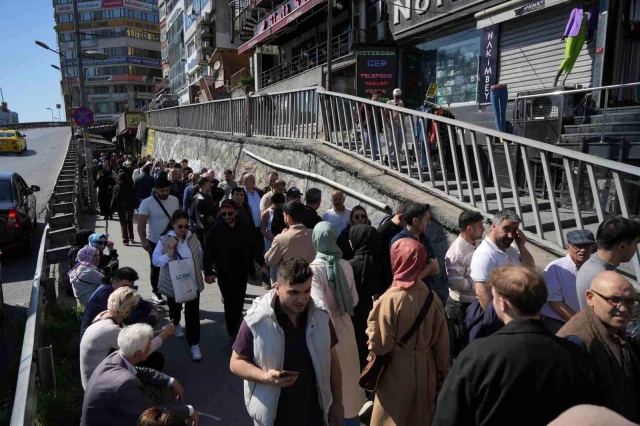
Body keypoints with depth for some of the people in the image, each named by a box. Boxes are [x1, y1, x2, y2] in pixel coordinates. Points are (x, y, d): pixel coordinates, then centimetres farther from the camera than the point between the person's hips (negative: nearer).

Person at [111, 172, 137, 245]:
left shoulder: (117, 187, -10)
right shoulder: (131, 186, -4)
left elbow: (114, 198, -9)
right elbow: (135, 196, 0)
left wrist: (113, 208, -4)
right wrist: (136, 205, 6)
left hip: (120, 207, -3)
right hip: (130, 206, 3)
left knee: (123, 223, 2)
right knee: (130, 222, 19)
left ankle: (125, 240, 0)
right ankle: (131, 238, 22)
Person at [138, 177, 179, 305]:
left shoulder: (174, 200, -3)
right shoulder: (147, 202, -15)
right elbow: (141, 223, -15)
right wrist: (144, 241, -24)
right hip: (155, 241, -3)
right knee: (155, 268, 10)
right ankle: (156, 292, 25)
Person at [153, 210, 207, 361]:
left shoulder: (193, 237, -2)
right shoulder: (164, 240, -12)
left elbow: (200, 256, 8)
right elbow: (155, 260, -15)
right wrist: (169, 253, -30)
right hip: (174, 283, -1)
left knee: (192, 313, -1)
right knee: (175, 307, 24)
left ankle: (194, 344, 7)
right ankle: (175, 324, 56)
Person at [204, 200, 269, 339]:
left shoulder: (245, 228, 0)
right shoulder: (215, 230, -8)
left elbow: (255, 247, 5)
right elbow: (208, 252, -7)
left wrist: (262, 264, -2)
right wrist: (208, 272, -10)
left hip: (242, 272, 3)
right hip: (225, 273, -3)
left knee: (239, 301, 14)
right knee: (230, 303, -1)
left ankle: (237, 320, 38)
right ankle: (233, 334, 11)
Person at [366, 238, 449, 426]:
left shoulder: (390, 299, -20)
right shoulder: (432, 298, -6)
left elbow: (380, 345, -17)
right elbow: (442, 343, 0)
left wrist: (372, 323, 0)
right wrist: (442, 376, 12)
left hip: (396, 374, -4)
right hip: (425, 371, 4)